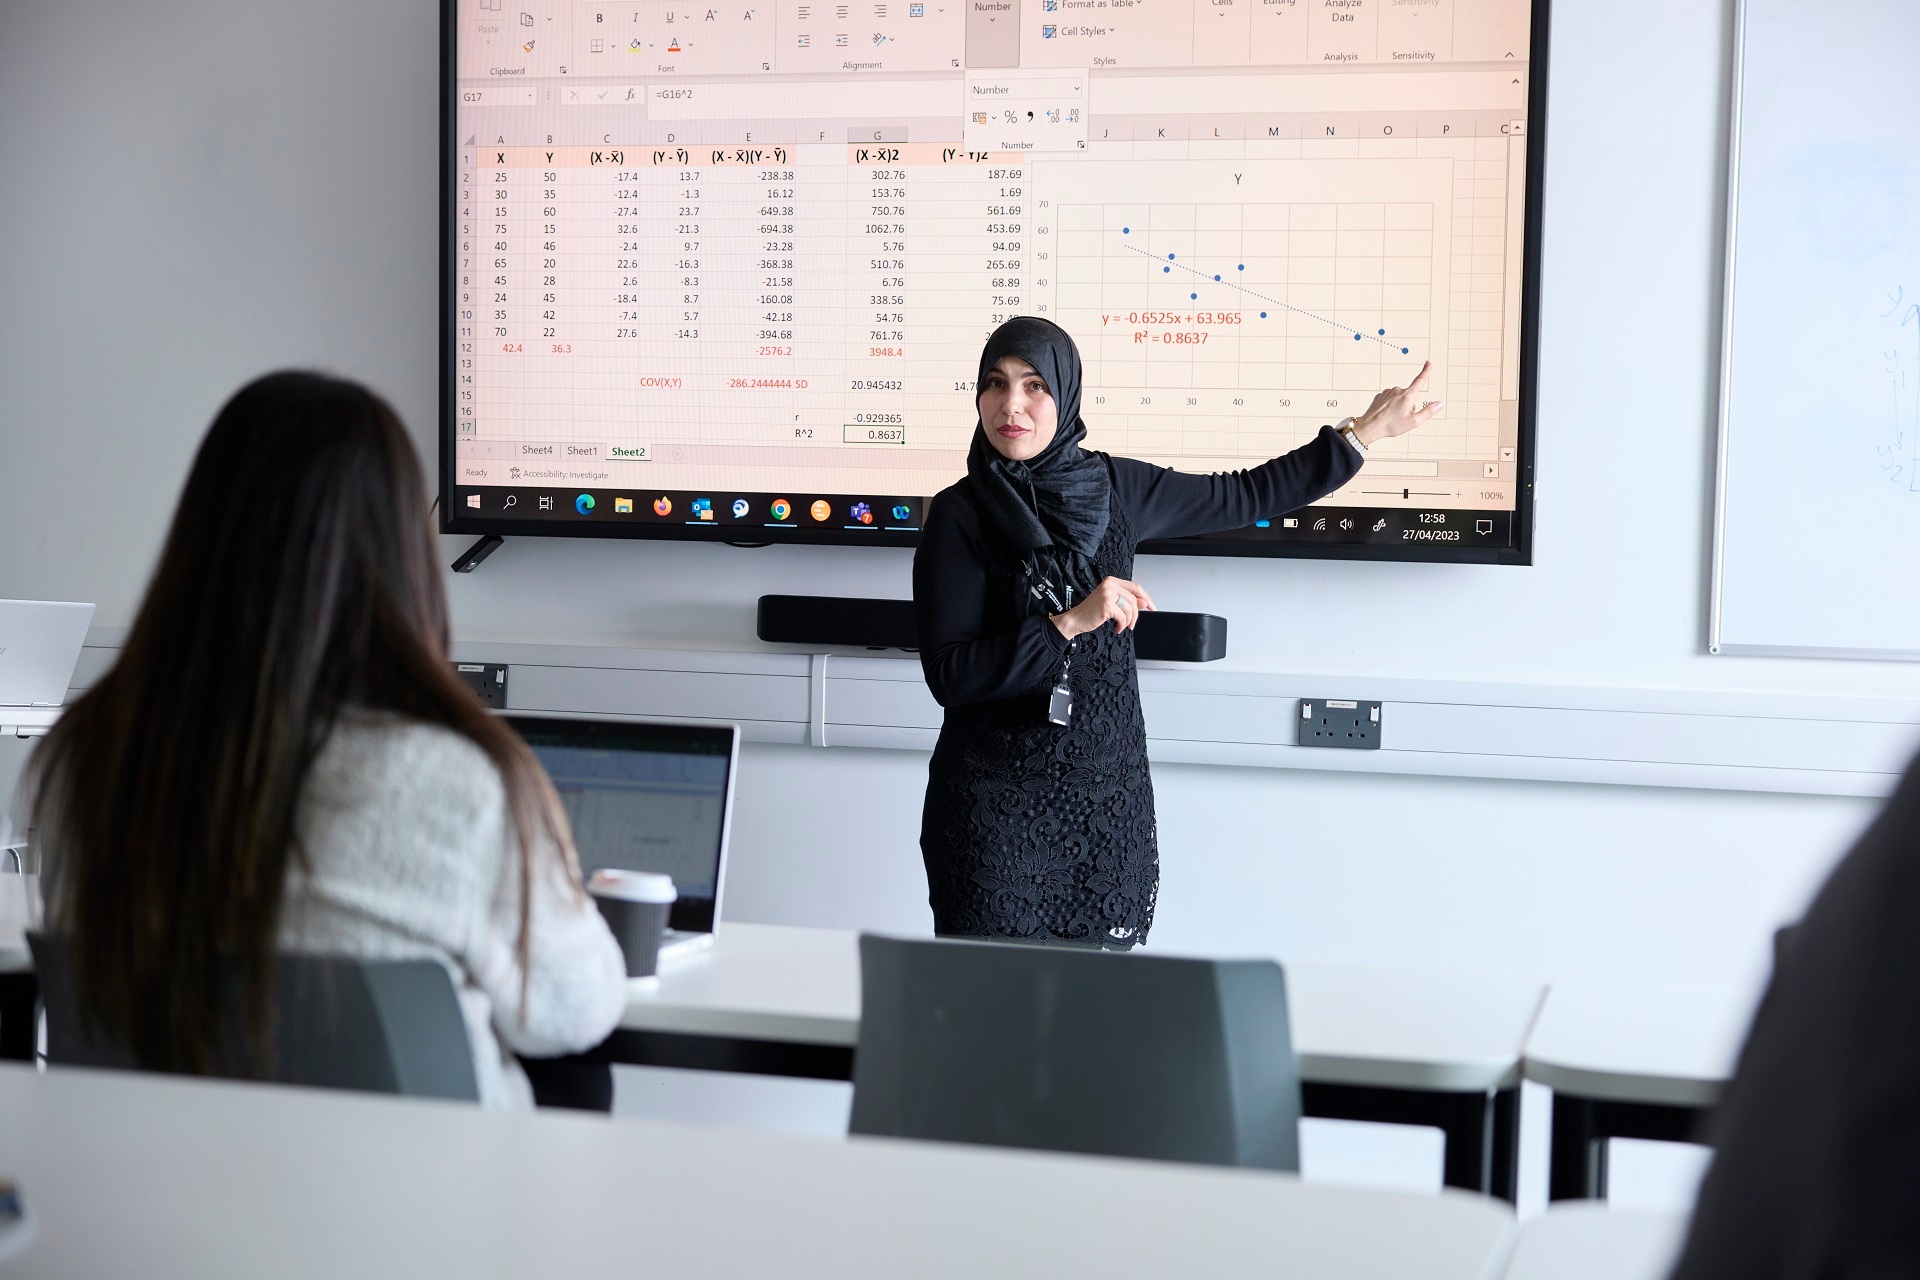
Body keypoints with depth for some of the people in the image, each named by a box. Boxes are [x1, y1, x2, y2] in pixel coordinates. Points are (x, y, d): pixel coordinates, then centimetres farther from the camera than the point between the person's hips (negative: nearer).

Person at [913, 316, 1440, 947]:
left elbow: (1243, 497, 16)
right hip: (995, 803, -3)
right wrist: (1068, 625, -19)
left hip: (1108, 800, 3)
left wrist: (1364, 431, 17)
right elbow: (948, 674, -12)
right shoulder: (961, 515, -6)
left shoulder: (1112, 486, 5)